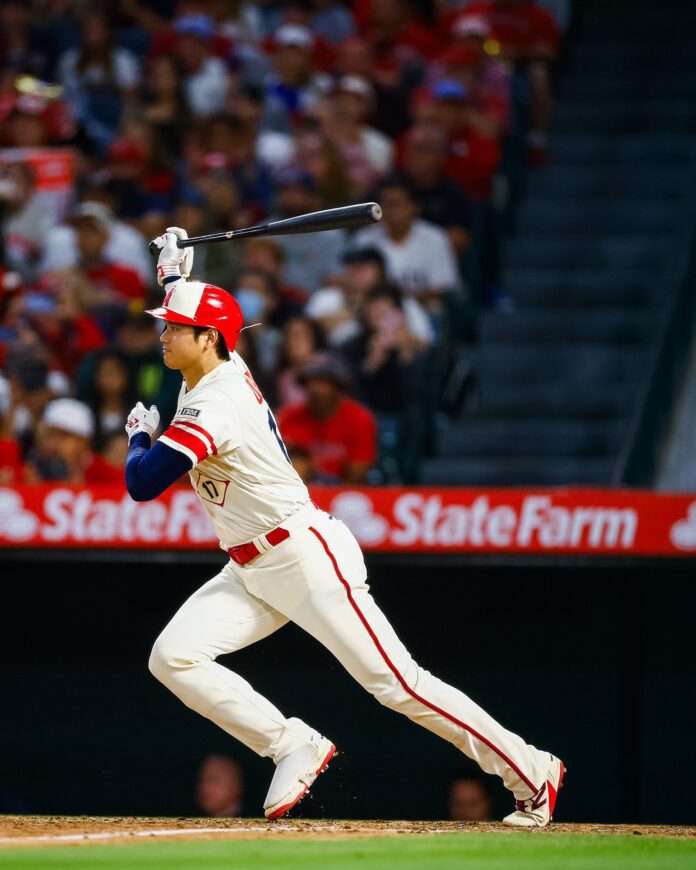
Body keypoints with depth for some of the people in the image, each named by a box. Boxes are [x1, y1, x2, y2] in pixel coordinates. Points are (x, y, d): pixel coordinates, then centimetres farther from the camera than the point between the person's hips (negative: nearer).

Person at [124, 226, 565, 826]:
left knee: (397, 683, -10)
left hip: (306, 557, -10)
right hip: (251, 571, 10)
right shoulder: (224, 368, 7)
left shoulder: (214, 406, -21)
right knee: (172, 657, -7)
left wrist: (140, 434, -3)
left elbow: (143, 483, -22)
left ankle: (532, 774, -3)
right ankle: (293, 747, 0)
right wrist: (176, 273, 31)